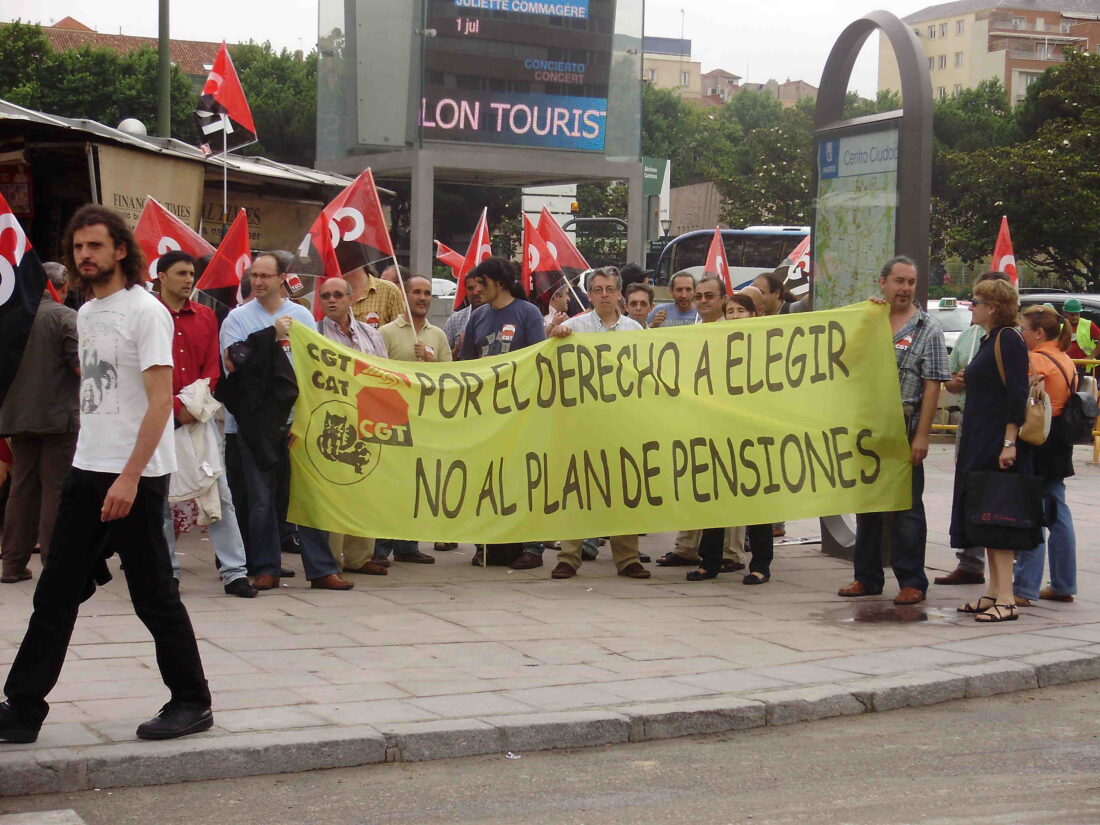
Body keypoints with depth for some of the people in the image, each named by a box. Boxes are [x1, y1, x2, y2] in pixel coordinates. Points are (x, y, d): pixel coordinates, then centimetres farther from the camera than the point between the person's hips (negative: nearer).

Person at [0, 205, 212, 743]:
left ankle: (192, 702, 14)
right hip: (87, 471, 8)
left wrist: (129, 477, -22)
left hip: (136, 477, -8)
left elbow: (160, 402, -17)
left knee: (154, 596, 1)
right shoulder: (87, 314, 14)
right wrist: (94, 467, 13)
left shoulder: (144, 311, -11)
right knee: (55, 595, 7)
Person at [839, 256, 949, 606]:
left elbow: (932, 386, -6)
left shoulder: (927, 329, -1)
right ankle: (867, 577, 20)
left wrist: (922, 435, -13)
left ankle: (912, 582, 5)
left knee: (906, 507, -1)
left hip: (905, 428, -5)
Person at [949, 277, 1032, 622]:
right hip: (979, 444, 10)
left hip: (998, 446, -10)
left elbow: (1018, 393, -19)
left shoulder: (1008, 339, -12)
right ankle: (994, 593, 16)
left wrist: (1009, 442, -24)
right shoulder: (989, 341, 16)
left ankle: (1006, 600, -9)